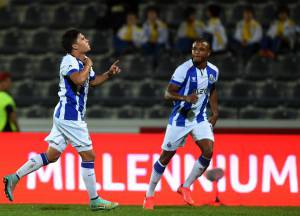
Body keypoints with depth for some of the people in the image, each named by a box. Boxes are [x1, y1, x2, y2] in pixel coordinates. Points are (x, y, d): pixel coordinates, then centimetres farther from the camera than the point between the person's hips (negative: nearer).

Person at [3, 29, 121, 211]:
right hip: (70, 116, -10)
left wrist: (109, 74, 14)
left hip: (66, 115, 10)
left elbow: (93, 81, 31)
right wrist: (88, 65, -14)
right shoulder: (69, 61, -14)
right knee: (89, 156, -4)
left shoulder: (82, 61, 15)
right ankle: (94, 200, 2)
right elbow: (79, 79, -32)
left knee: (52, 155, 10)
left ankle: (14, 178, 8)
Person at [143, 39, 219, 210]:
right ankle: (150, 195, 19)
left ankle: (186, 187, 2)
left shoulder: (213, 71, -1)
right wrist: (185, 98, -35)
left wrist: (215, 112, 11)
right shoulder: (184, 69, -18)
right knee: (166, 156, 3)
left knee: (208, 151, -16)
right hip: (180, 118, -4)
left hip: (200, 118, 4)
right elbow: (168, 93, -18)